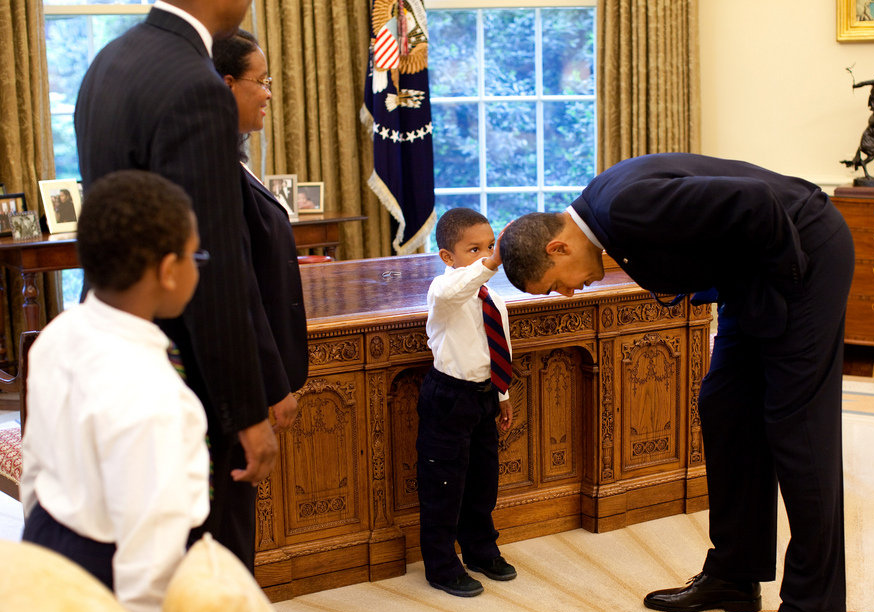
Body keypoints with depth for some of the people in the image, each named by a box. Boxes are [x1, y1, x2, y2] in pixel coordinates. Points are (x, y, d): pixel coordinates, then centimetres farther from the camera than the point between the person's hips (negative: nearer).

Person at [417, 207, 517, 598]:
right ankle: (442, 567, 16)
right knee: (443, 486, 2)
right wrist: (490, 264, -57)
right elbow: (449, 291, -46)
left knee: (483, 481, 20)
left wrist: (502, 395, 22)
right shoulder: (445, 291, -19)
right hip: (448, 400, -8)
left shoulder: (494, 302, 6)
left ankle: (480, 551, 39)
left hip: (482, 396, 8)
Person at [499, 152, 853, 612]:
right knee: (723, 412, 11)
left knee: (796, 425, -6)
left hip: (806, 251, -10)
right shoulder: (602, 208, 2)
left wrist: (785, 273, -18)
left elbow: (755, 201, -32)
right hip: (752, 278, 10)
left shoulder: (627, 207, -29)